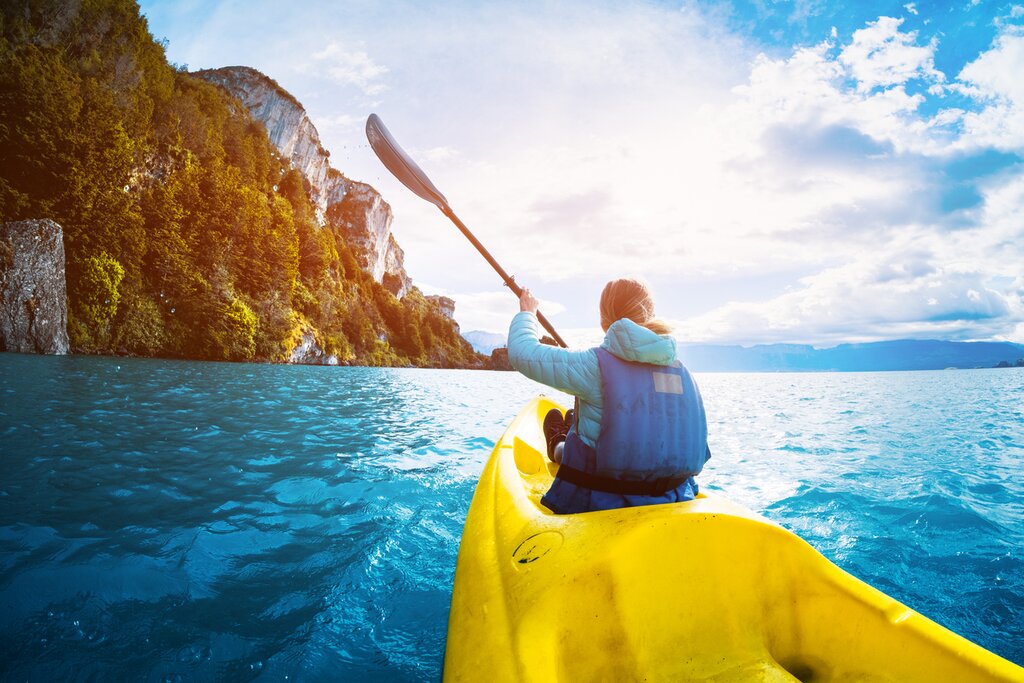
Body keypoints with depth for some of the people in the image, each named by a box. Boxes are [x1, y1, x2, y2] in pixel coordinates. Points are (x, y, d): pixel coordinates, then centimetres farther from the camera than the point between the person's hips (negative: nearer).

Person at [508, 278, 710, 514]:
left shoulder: (596, 363, -18)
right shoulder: (680, 369, -1)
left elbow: (522, 352, -10)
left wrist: (527, 313, 10)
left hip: (599, 503, -6)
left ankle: (557, 448, 60)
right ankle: (563, 448, 63)